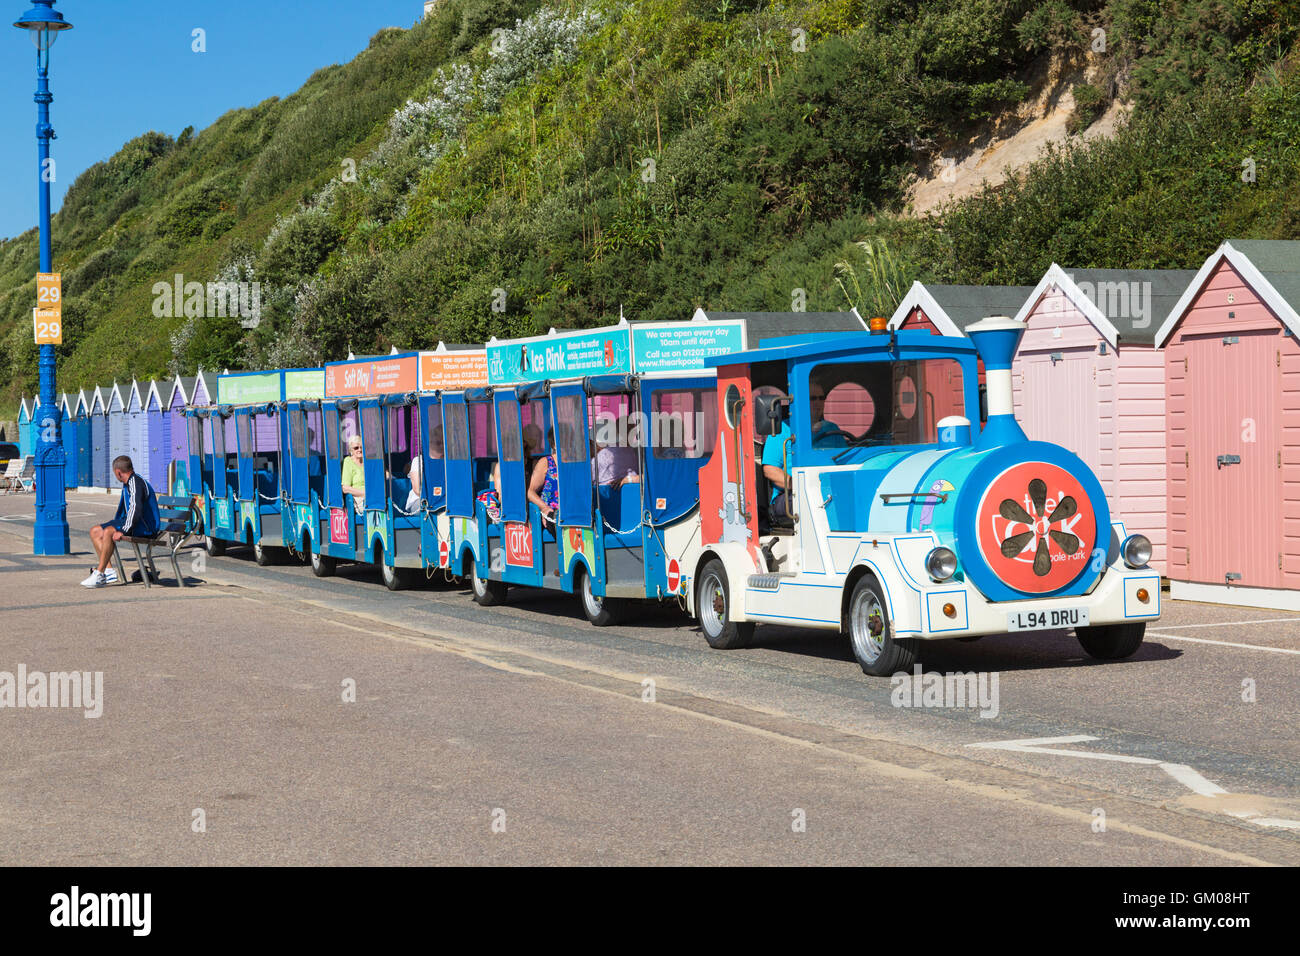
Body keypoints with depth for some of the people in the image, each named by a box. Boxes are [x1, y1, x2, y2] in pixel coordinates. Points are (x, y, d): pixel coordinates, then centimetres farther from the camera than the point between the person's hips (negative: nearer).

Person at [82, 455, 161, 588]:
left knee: (108, 532, -30)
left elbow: (136, 509, -30)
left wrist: (123, 531, -31)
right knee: (95, 531, 5)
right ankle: (109, 571, -5)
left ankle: (99, 574, -24)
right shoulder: (127, 484, 15)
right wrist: (115, 523, 21)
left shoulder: (136, 483, -18)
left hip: (146, 527, -11)